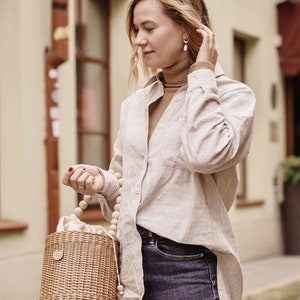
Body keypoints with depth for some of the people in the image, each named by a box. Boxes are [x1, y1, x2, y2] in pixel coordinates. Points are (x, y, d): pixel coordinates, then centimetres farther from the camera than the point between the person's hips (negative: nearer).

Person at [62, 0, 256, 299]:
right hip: (132, 260, 5)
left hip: (189, 267, -5)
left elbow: (206, 154, -26)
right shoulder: (134, 104, 10)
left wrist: (202, 74, -15)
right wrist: (103, 182, -5)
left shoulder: (232, 95, -6)